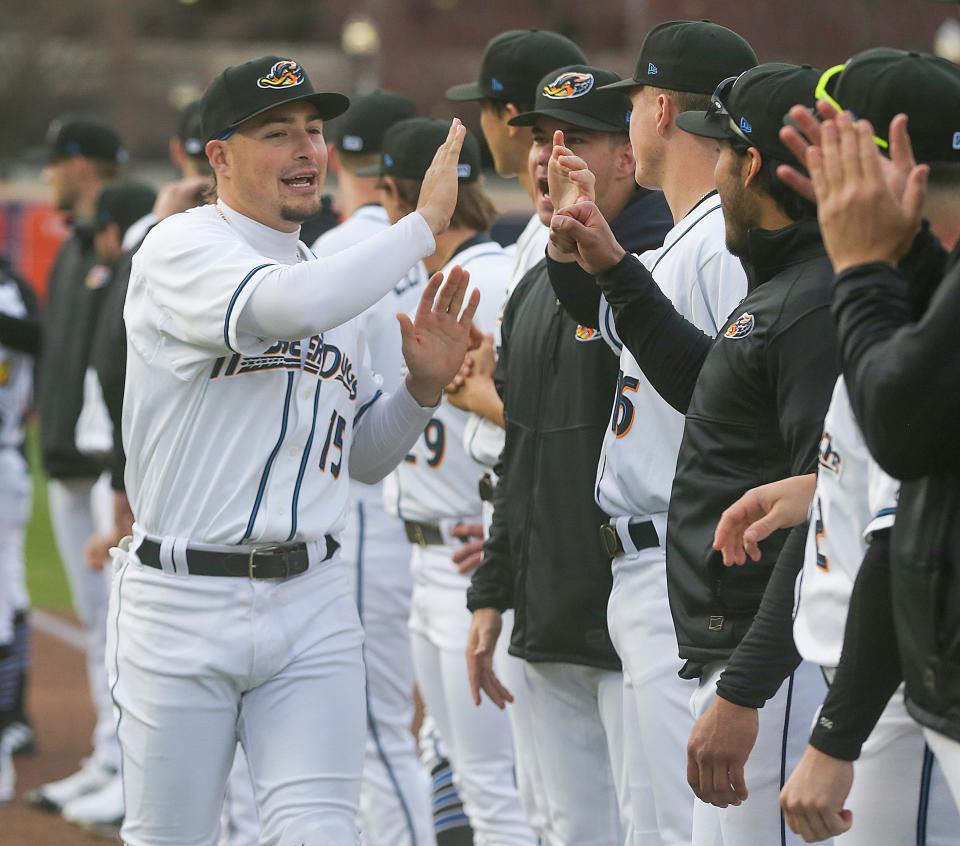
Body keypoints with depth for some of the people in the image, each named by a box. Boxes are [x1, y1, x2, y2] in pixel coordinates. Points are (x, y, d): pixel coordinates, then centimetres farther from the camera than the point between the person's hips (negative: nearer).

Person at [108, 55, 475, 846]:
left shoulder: (330, 278, 15)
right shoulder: (181, 248, -8)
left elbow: (362, 455, 24)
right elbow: (285, 308, -30)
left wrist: (423, 387, 4)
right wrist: (424, 222, -20)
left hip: (312, 603, 5)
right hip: (181, 601, -5)